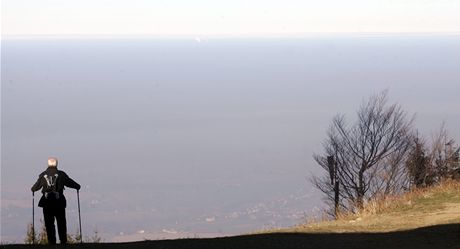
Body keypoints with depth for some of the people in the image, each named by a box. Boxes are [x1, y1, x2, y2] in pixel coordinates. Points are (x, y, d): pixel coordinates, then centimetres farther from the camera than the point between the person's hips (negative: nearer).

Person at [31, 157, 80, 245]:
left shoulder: (43, 175, 3)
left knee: (49, 223, 5)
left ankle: (52, 242, 1)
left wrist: (33, 189, 32)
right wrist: (77, 186, 25)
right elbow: (70, 182, 6)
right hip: (59, 201, 0)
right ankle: (63, 241, 6)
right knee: (61, 222, 9)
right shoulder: (61, 174, 0)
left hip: (46, 201, 0)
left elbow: (37, 186, 9)